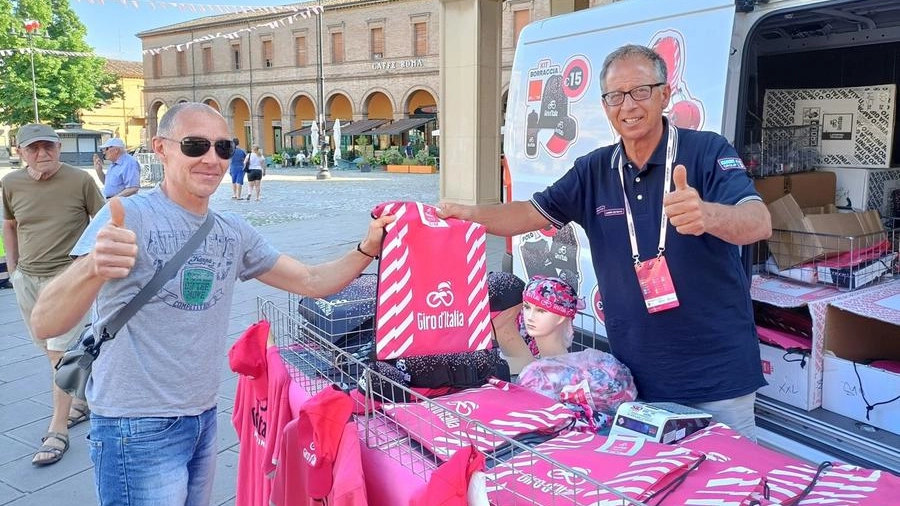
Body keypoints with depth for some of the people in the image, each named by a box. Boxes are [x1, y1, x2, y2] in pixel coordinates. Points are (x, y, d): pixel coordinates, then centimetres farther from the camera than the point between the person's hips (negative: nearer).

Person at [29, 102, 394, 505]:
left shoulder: (235, 232, 4)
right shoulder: (131, 216, -17)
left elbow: (312, 282, 7)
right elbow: (45, 324, -25)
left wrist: (367, 249, -11)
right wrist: (93, 267, -46)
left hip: (205, 418, 7)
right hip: (138, 427, -6)